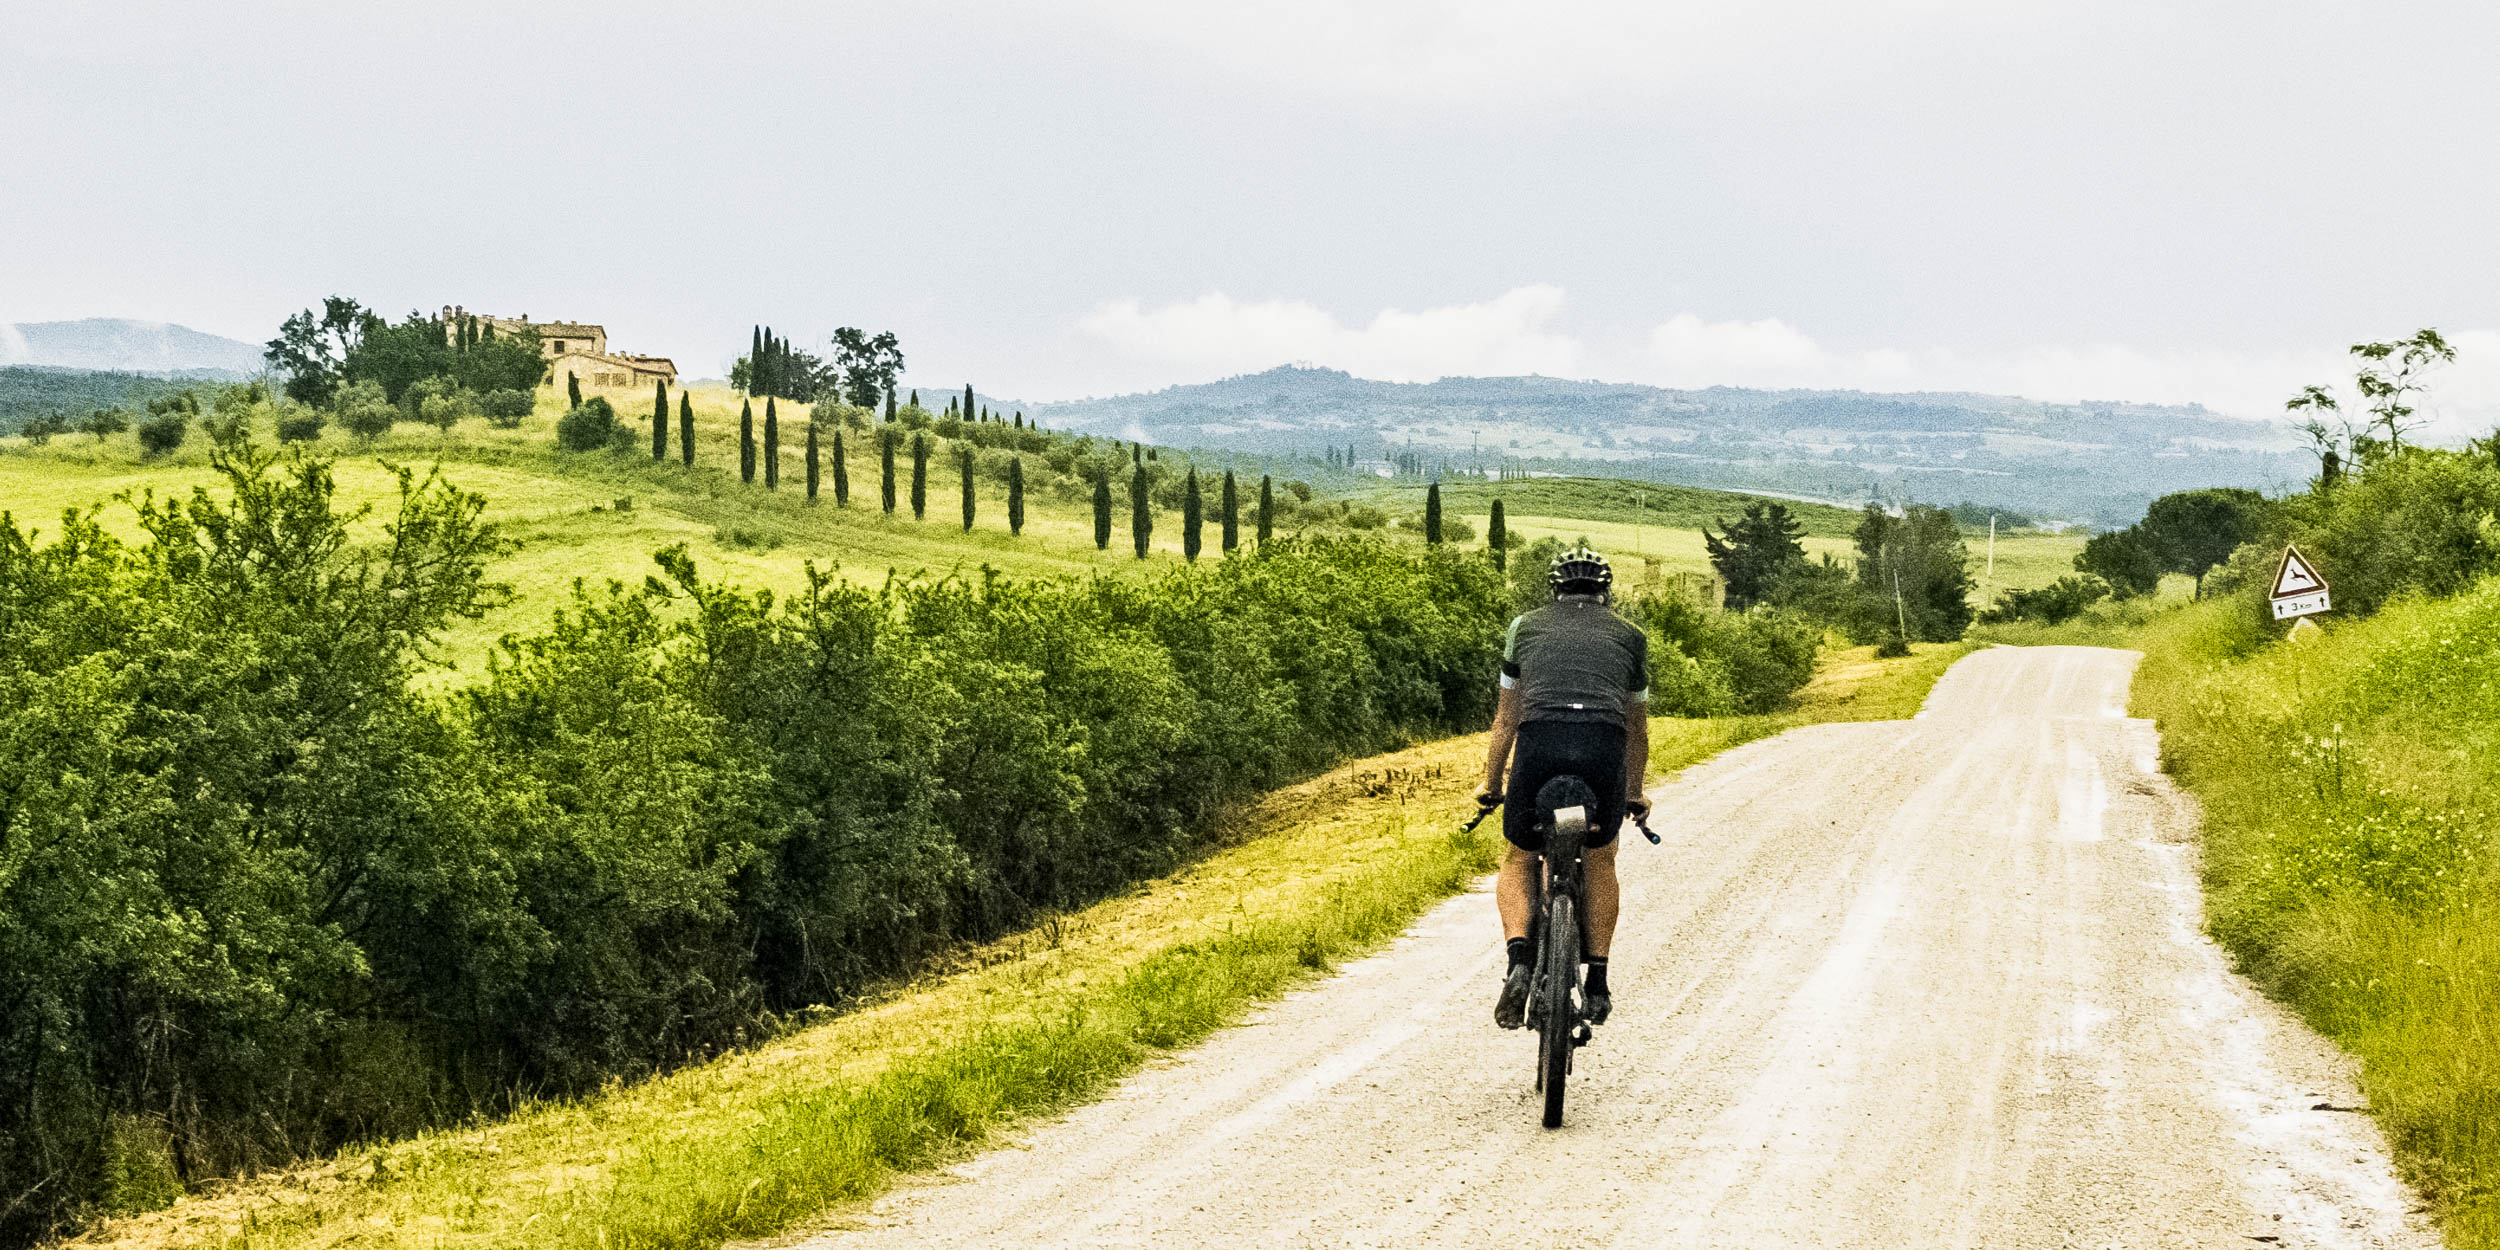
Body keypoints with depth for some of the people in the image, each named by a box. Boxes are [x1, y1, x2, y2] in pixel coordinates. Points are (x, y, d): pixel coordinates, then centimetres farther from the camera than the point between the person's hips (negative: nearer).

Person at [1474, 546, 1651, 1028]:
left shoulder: (1526, 626, 26)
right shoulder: (1629, 636, 26)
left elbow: (1506, 717, 28)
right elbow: (1637, 728, 34)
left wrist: (1490, 784, 38)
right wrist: (1634, 794, 47)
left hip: (1539, 743, 0)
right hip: (1604, 746, 1)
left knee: (1519, 860, 21)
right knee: (1601, 861, 26)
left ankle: (1519, 961, -4)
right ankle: (1597, 983, 20)